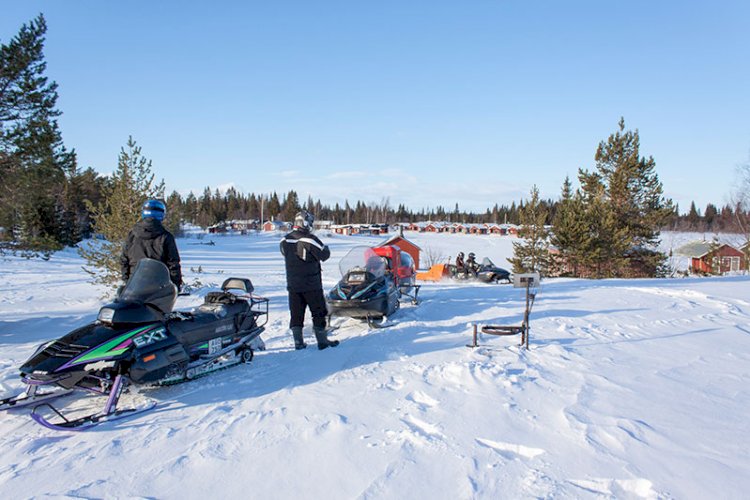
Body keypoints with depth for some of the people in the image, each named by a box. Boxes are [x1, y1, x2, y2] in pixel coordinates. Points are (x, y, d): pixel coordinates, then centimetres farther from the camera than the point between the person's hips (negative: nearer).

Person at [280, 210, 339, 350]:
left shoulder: (285, 241, 0)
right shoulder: (310, 240, -18)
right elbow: (324, 255, -12)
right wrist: (326, 248, 9)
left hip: (293, 284, 5)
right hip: (311, 285, -5)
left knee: (296, 313, 12)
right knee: (318, 312, 7)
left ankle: (298, 342, 14)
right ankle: (322, 341, 13)